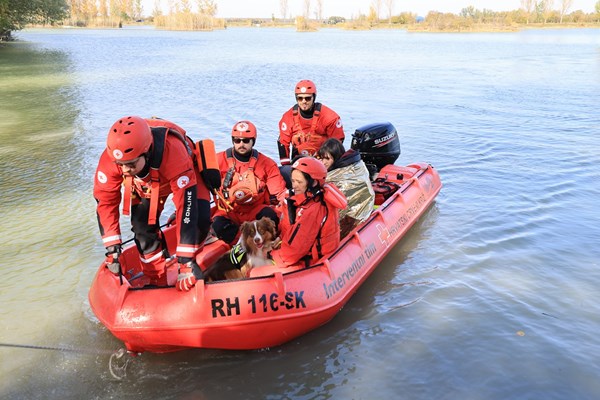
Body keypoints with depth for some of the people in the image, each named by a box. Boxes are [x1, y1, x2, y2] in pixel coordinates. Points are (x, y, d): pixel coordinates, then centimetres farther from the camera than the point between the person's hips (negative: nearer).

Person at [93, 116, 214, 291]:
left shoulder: (173, 153, -47)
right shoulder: (110, 158, -35)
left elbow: (186, 206, -46)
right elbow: (105, 201, -21)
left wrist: (186, 262, -44)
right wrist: (112, 249, -24)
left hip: (182, 176, -3)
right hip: (145, 183, 3)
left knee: (200, 218, -22)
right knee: (142, 226, -11)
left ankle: (192, 260, 8)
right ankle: (157, 280, 10)